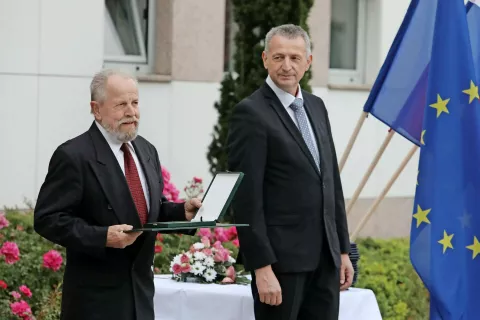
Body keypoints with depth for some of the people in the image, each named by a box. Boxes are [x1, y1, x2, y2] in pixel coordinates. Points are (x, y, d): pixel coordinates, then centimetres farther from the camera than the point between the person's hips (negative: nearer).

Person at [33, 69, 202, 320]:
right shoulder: (74, 156, -12)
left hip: (141, 292, 7)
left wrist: (181, 212, -1)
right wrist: (102, 237, -25)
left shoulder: (147, 151, 12)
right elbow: (47, 219, -15)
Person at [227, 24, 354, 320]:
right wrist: (261, 268, -19)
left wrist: (343, 249, 14)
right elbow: (247, 197, -14)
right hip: (281, 257, -7)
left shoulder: (316, 107, 14)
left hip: (324, 257, 7)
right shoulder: (251, 113, -9)